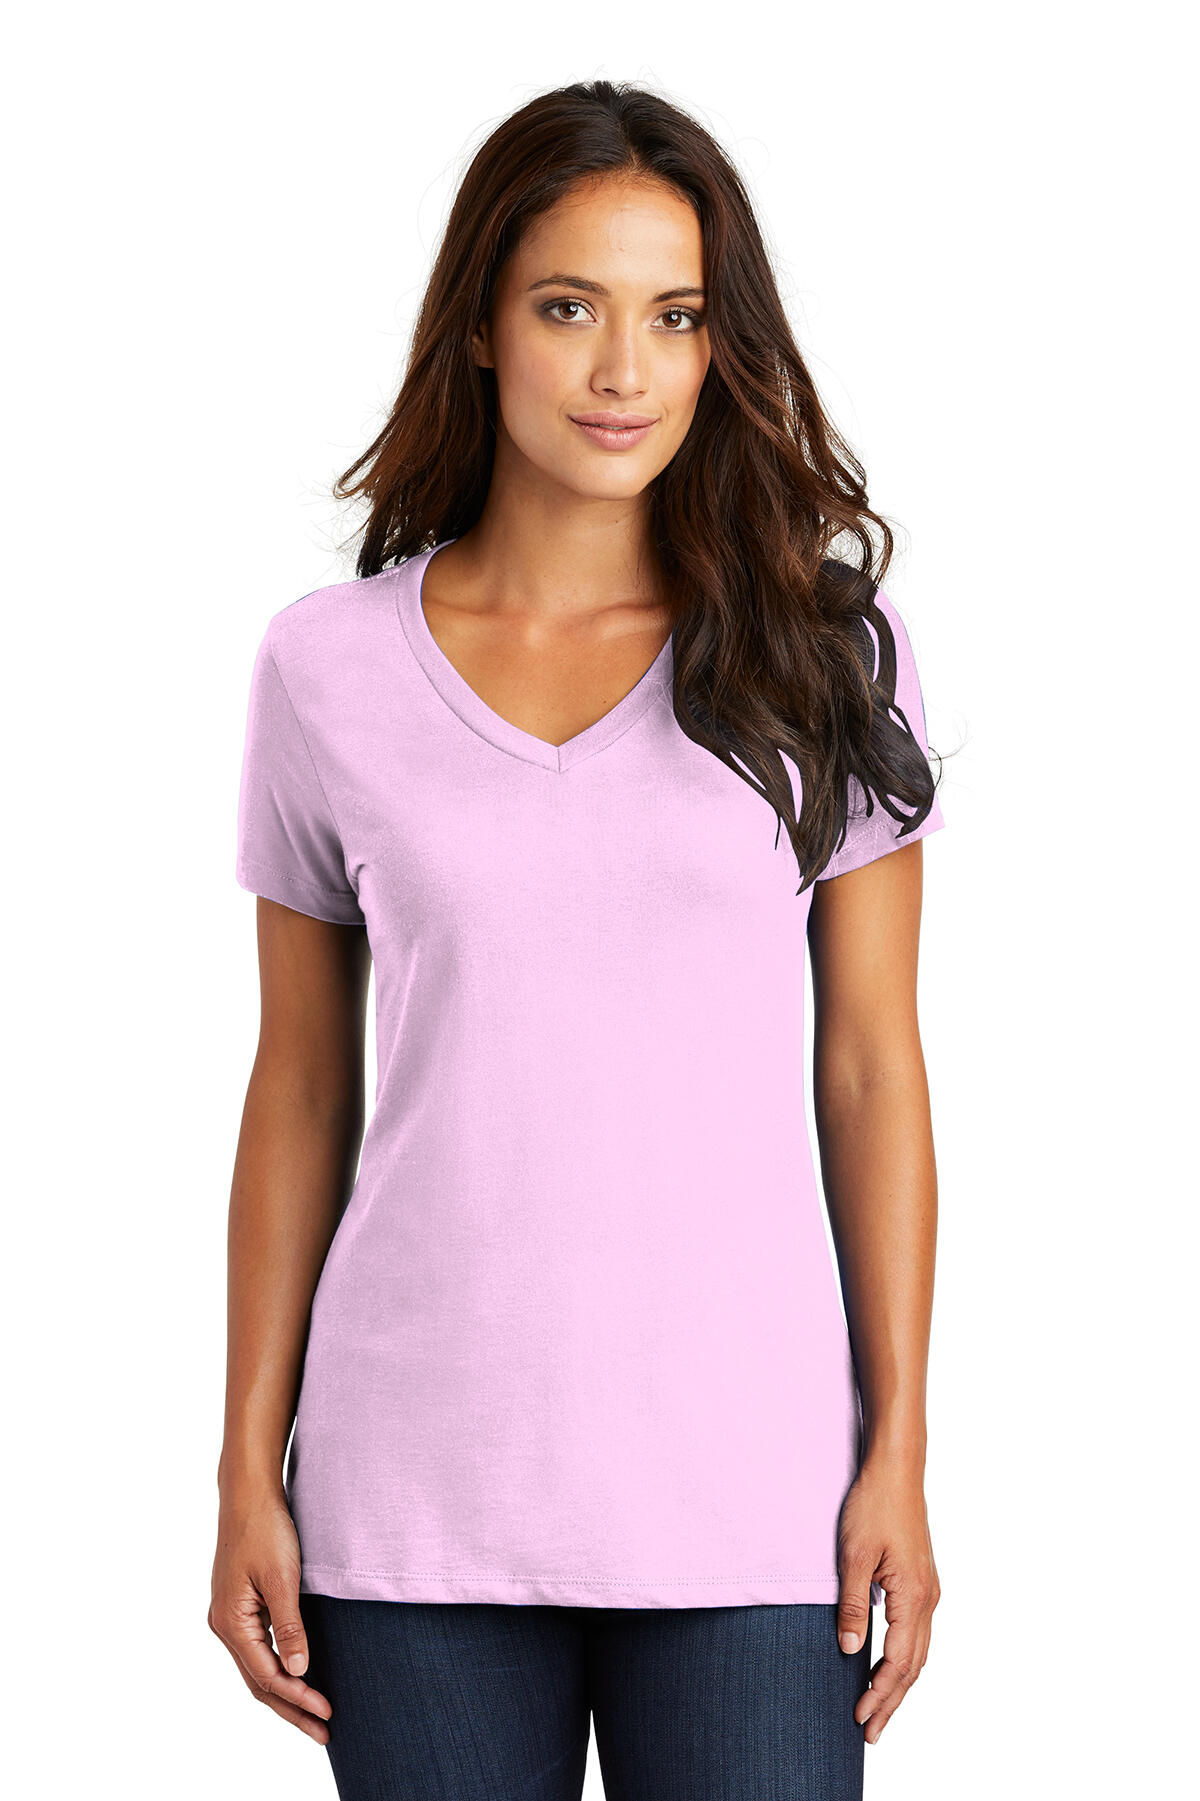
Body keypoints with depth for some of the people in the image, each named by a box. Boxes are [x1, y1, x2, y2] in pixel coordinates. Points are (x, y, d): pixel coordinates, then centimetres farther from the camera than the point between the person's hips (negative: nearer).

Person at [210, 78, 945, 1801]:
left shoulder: (826, 649, 1)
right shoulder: (328, 665, 3)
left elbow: (871, 1070, 3)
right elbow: (300, 1088, 7)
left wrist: (900, 1456, -1)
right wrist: (250, 1470, 6)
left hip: (744, 1492, 0)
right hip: (417, 1504, 1)